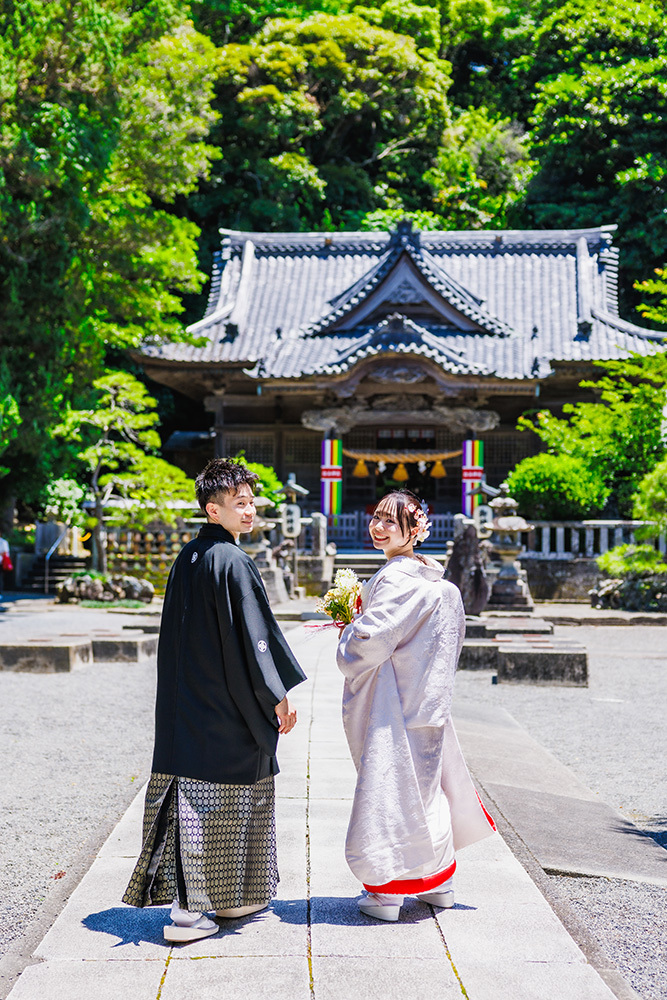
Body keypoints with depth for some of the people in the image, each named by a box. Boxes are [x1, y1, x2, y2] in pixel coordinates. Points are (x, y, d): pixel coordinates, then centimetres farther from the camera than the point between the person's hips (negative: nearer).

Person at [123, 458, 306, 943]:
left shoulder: (186, 559, 10)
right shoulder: (233, 563, -16)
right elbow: (254, 636, -17)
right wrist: (278, 696, -10)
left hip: (187, 701, 8)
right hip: (227, 707, -8)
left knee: (194, 794, 12)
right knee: (222, 800, 1)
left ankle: (228, 896, 25)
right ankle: (186, 910, 7)